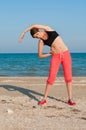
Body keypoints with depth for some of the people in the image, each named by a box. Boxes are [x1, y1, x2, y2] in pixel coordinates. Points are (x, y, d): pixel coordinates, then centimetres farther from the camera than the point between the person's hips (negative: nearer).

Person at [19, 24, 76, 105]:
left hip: (66, 54, -1)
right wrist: (50, 54, -3)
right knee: (51, 78, -6)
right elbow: (40, 56, 3)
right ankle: (44, 99, 6)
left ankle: (70, 99, 5)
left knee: (68, 77, -3)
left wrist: (24, 32, -6)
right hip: (55, 57, 1)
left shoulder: (48, 29, -3)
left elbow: (34, 26, -15)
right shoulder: (41, 41, 1)